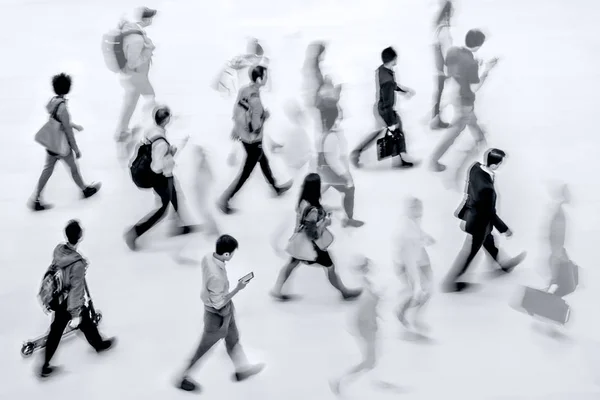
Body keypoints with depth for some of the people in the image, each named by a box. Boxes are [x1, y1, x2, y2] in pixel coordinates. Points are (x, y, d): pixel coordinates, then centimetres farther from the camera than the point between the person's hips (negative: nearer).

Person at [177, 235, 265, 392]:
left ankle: (242, 369, 48)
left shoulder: (208, 257, -15)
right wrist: (238, 289, -22)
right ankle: (183, 378, 34)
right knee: (204, 348, 15)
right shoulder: (216, 277, -41)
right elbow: (218, 303, -28)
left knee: (233, 339, 27)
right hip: (217, 315, -8)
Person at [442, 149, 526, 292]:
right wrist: (505, 229, -12)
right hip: (479, 221, -8)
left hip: (470, 212, 8)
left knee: (489, 241, 32)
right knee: (469, 253, 15)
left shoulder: (475, 167, -18)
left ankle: (504, 264, 59)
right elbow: (490, 213, -27)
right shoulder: (487, 188, -41)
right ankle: (450, 283, 33)